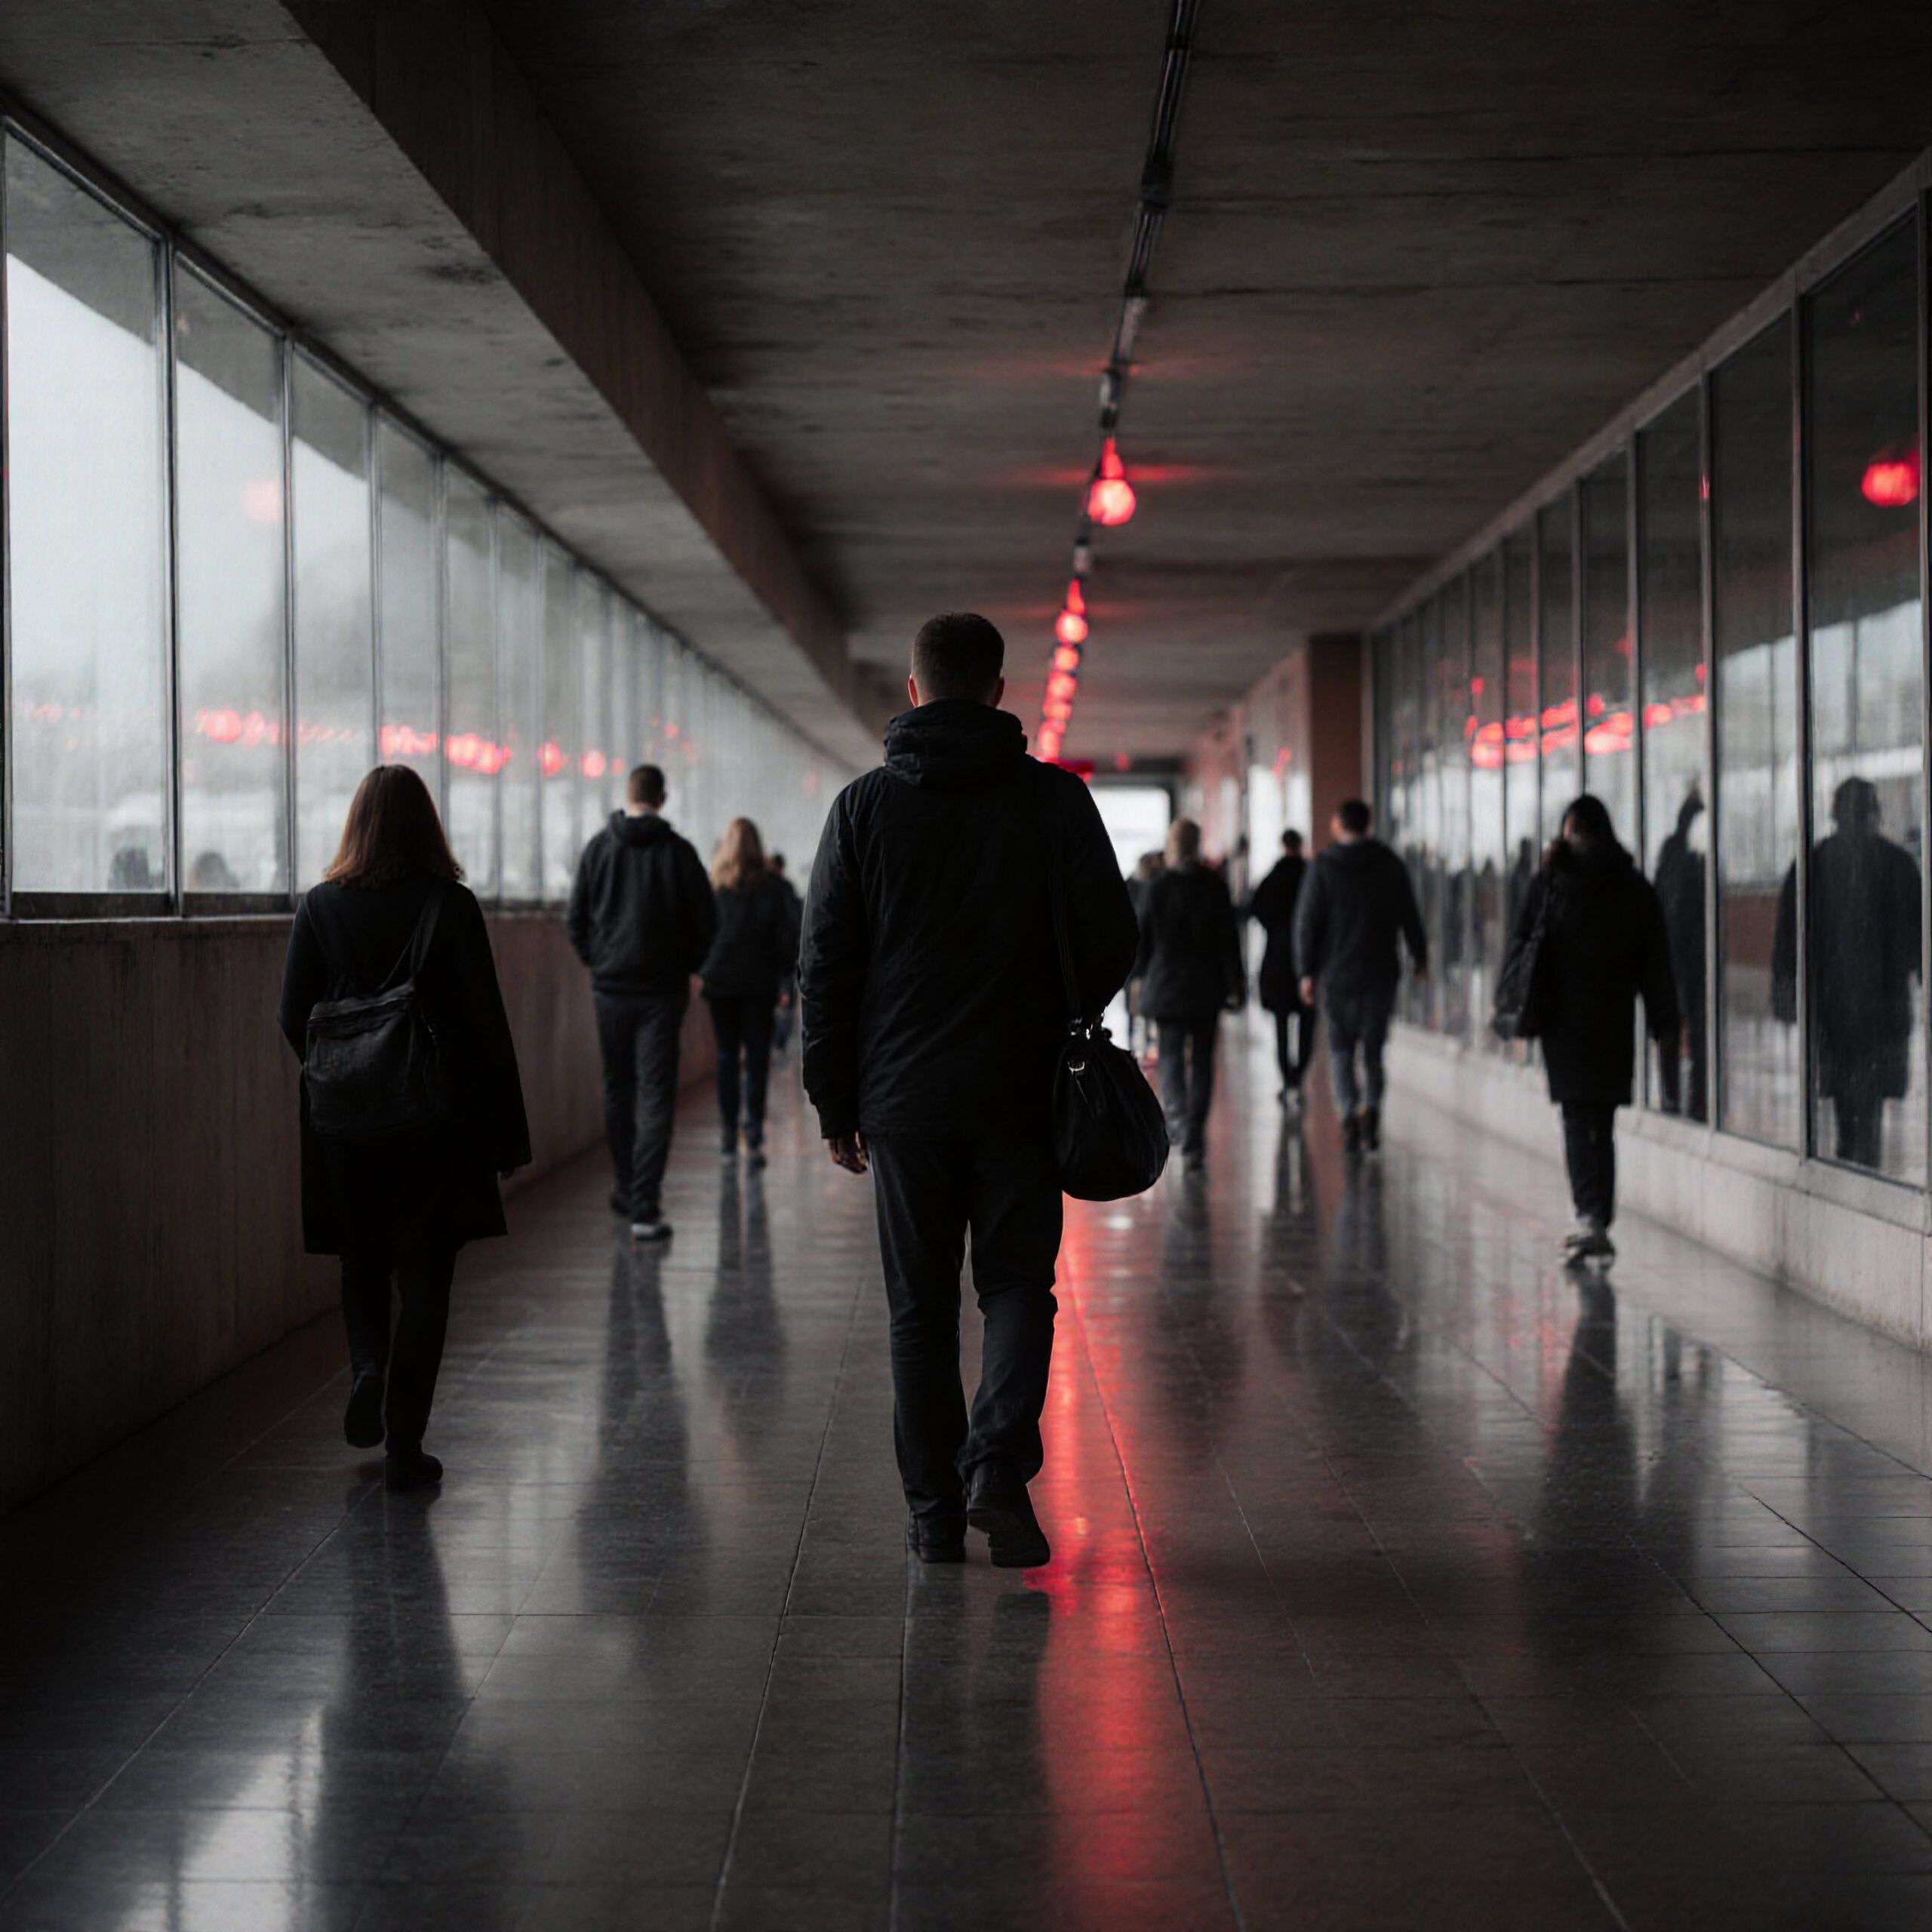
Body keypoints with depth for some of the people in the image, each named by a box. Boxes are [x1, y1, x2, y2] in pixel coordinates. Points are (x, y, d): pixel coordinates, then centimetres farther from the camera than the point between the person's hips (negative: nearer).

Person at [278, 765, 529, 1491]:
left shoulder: (320, 906, -2)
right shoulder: (451, 906, -8)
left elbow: (293, 1018, 0)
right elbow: (486, 1023, -8)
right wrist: (508, 1129, -2)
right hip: (437, 1121, -2)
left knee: (363, 1261, 21)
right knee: (423, 1275, 5)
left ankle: (368, 1370, -5)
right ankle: (404, 1445, 4)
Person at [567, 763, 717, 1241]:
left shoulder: (599, 848, -1)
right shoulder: (678, 852, -6)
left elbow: (576, 919, 1)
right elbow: (706, 923, -3)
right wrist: (685, 966, 12)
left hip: (610, 988, 2)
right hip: (662, 991, -2)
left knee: (618, 1091, 17)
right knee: (656, 1097, -3)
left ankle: (627, 1191, 27)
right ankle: (645, 1208, -12)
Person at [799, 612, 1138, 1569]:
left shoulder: (865, 804, 1)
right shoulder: (1056, 800, -1)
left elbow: (824, 966, 1)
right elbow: (1111, 939, -1)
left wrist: (836, 1104, 7)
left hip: (903, 1097, 1)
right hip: (1020, 1095, -1)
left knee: (920, 1310, 9)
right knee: (1017, 1285, 10)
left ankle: (935, 1514, 10)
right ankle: (999, 1464, -11)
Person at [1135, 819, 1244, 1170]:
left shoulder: (1156, 887, -7)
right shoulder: (1214, 885, -5)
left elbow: (1144, 937, -2)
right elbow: (1228, 938, -4)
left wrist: (1143, 976, 13)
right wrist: (1235, 983, 2)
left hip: (1166, 983, -1)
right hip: (1206, 987, 1)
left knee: (1171, 1058, 3)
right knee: (1202, 1061, 9)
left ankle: (1179, 1118, -21)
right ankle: (1195, 1137, 7)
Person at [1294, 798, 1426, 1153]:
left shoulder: (1323, 868, -5)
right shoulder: (1392, 866, 2)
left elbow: (1307, 922, -6)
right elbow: (1410, 918, 7)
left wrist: (1307, 971, -2)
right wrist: (1419, 957, 20)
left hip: (1336, 976, -1)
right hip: (1380, 976, 1)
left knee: (1340, 1050, 8)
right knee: (1373, 1050, 10)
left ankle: (1348, 1114, -7)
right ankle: (1371, 1107, -9)